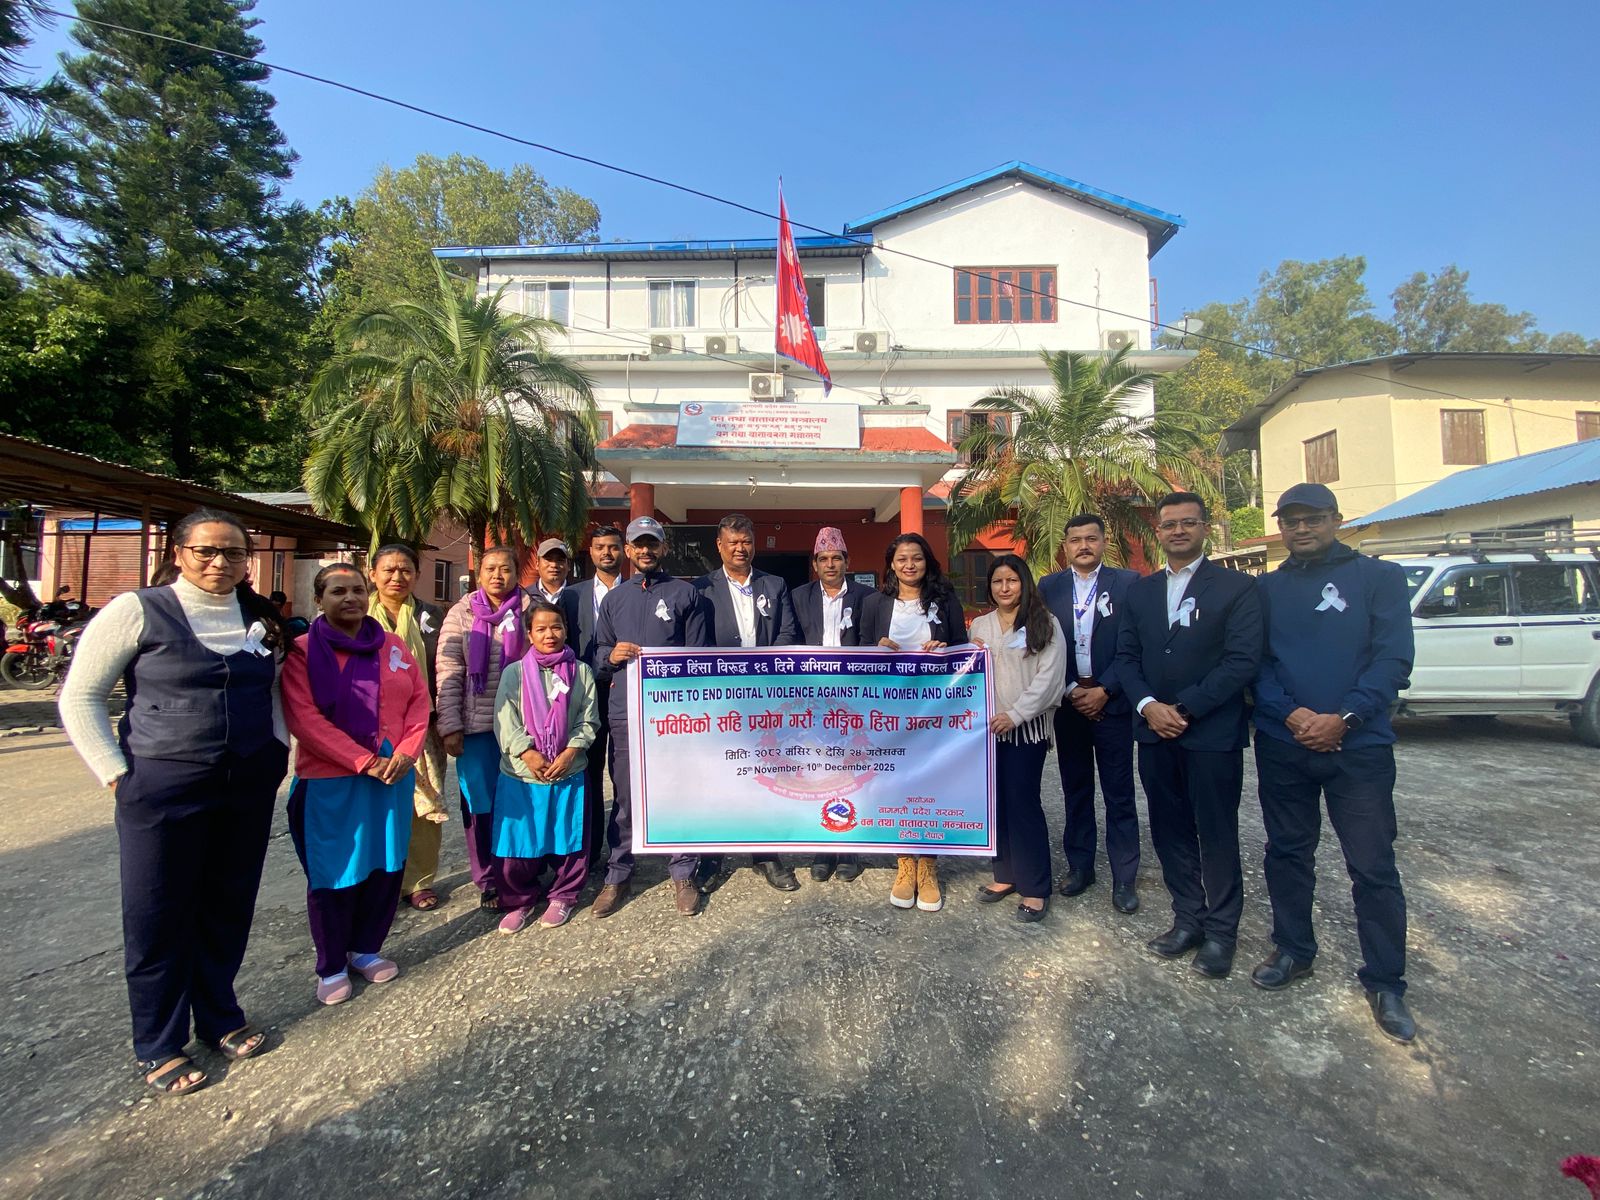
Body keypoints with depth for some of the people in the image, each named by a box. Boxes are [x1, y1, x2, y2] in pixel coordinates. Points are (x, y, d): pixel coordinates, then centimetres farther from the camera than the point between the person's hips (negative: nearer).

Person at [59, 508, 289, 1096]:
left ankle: (220, 1018, 36)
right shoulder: (138, 611, -7)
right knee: (159, 918, 9)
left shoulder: (262, 619, 5)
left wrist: (280, 748, 7)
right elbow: (80, 697, -2)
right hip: (163, 790, -3)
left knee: (228, 909, 15)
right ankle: (159, 1047, 30)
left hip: (249, 787, 4)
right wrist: (117, 773, -8)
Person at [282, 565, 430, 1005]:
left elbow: (419, 700, 6)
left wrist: (406, 752, -8)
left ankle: (366, 948, 32)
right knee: (334, 875, 7)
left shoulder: (393, 645, 7)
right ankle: (331, 966, 27)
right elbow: (306, 720, -13)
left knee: (387, 866, 11)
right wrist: (366, 762, -17)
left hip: (394, 777, 4)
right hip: (329, 782, -4)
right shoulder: (303, 651, -5)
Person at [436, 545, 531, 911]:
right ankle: (487, 881, 22)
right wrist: (450, 727, -5)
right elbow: (448, 674, 0)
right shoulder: (462, 614, 3)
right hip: (476, 726, 0)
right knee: (480, 804, 7)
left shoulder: (529, 611, 3)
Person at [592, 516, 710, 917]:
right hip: (625, 711, 3)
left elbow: (698, 654, 2)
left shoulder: (685, 594, 6)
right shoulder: (613, 599, 16)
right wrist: (612, 656, -5)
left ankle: (683, 874, 16)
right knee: (625, 796, 8)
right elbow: (599, 654, 18)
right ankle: (618, 875, 22)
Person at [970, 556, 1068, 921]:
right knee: (998, 800, 10)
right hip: (988, 726, 4)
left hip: (1028, 726, -4)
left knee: (1024, 802, -3)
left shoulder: (1045, 624, -2)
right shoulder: (980, 625, 11)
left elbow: (1049, 677, -9)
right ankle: (1006, 874, 24)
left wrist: (1015, 715, -16)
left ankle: (1035, 887, 10)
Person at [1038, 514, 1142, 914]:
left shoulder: (1127, 583, -1)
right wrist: (1070, 690, -7)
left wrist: (1104, 691, -11)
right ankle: (1080, 866, 25)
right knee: (1076, 790, 12)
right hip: (1068, 702, 2)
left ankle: (1124, 878, 16)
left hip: (1111, 702, -2)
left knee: (1119, 795, 4)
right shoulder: (1049, 586, 5)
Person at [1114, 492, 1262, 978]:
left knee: (1217, 834, 7)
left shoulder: (1236, 587, -3)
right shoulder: (1140, 592, 12)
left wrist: (1184, 708, -15)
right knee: (1170, 830, 12)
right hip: (1155, 731, 4)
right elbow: (1126, 657, 9)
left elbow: (1243, 661, -11)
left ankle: (1220, 930, 23)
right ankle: (1188, 919, 27)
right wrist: (1148, 705, -8)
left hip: (1213, 733, -4)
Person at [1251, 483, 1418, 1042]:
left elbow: (1394, 658, -7)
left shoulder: (1379, 577, 1)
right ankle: (1293, 950, 30)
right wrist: (1291, 714, -13)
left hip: (1358, 744, -2)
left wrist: (1342, 718, -18)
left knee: (1373, 866, 3)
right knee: (1287, 852, 13)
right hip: (1282, 744, 3)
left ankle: (1384, 981, 20)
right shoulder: (1266, 588, 8)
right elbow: (1256, 662, 3)